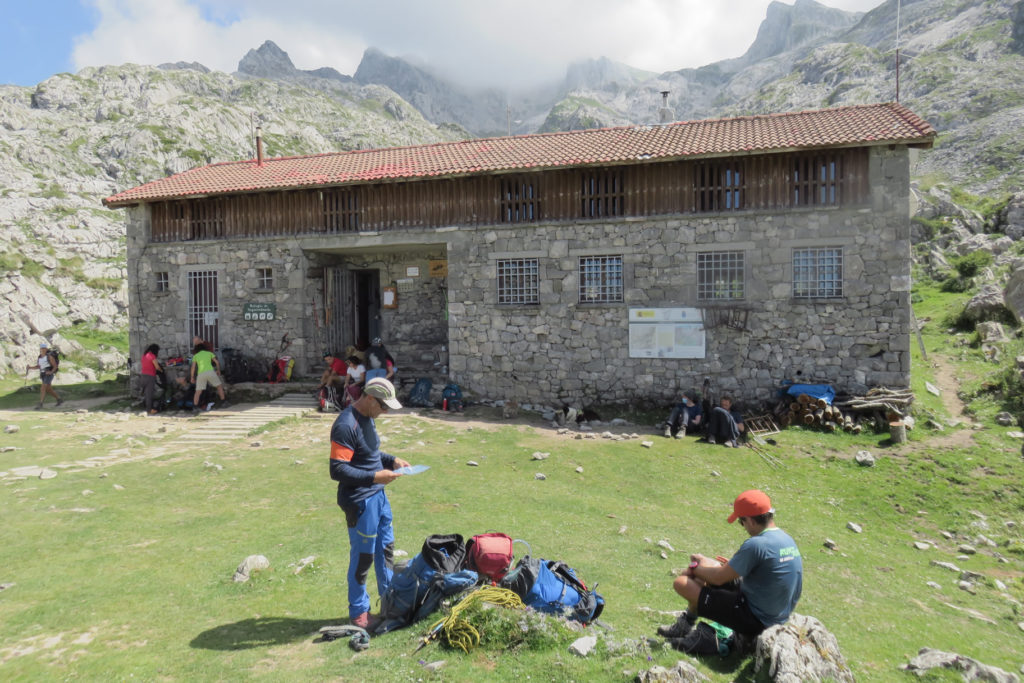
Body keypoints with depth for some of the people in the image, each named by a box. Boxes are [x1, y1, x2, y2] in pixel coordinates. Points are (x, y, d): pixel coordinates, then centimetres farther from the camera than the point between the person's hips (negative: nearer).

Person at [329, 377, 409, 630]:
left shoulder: (368, 418, 8)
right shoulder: (346, 426, -22)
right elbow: (337, 470, -25)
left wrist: (392, 460, 6)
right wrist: (374, 477, -27)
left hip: (378, 495, 9)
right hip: (360, 501, -9)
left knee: (386, 547, 19)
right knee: (363, 556, 5)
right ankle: (358, 611, 24)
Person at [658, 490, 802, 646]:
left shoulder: (755, 545, -26)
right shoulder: (787, 539, 2)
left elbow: (719, 578, -18)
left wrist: (695, 568, 0)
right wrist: (732, 566, 16)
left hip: (756, 620, -10)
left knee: (682, 583, -14)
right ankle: (685, 625, 26)